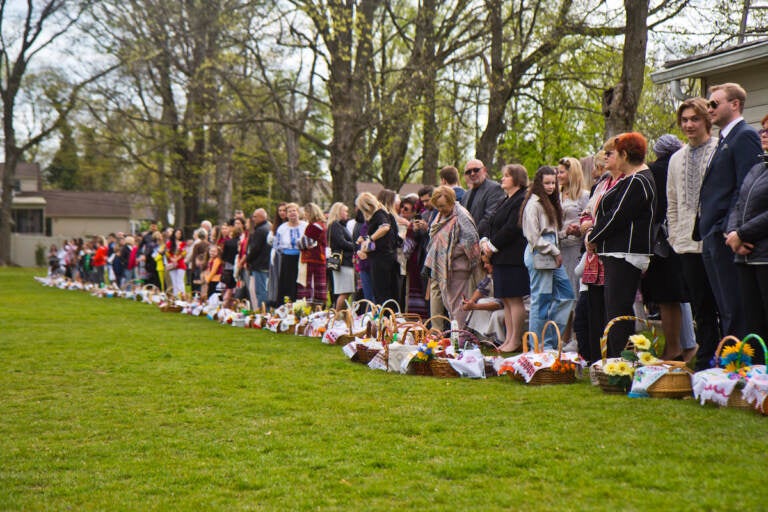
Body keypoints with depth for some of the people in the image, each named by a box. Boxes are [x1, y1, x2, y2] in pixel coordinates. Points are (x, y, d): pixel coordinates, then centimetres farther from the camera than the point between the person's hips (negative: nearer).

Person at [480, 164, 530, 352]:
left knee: (514, 299, -6)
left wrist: (493, 245, -12)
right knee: (506, 300, 11)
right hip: (501, 258, 10)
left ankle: (515, 340, -2)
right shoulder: (506, 201, 20)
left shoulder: (522, 201, -11)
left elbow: (511, 229, -17)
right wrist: (485, 242, 2)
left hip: (513, 257, -10)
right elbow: (493, 225, 19)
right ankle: (509, 338, 15)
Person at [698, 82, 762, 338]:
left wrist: (729, 230, -21)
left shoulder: (745, 136, -8)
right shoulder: (725, 140, 22)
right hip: (712, 240, 10)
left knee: (734, 310, -8)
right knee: (725, 309, 11)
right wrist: (706, 234, 15)